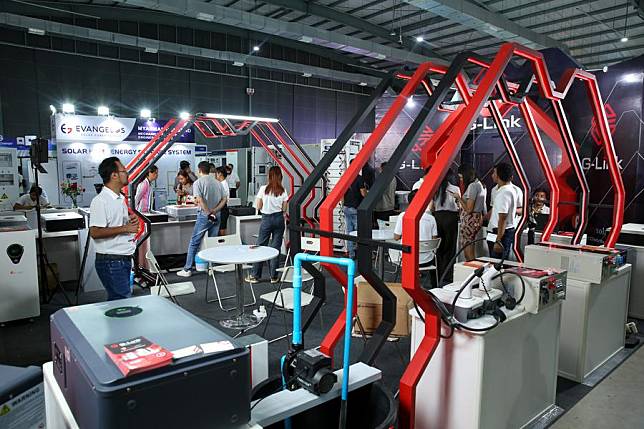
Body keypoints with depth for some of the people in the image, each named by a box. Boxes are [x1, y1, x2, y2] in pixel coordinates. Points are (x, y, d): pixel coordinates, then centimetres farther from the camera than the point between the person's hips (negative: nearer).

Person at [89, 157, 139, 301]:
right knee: (122, 300, -8)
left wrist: (131, 221, 7)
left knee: (117, 299, 15)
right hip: (110, 261, -9)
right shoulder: (100, 201, -15)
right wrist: (125, 228, -20)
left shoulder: (121, 198, 15)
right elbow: (95, 232, -22)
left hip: (125, 259, 9)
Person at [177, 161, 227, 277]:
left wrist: (209, 213, -16)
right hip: (216, 216, 5)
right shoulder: (217, 182, 9)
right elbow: (224, 200, 5)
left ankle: (187, 269, 5)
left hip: (204, 216, -5)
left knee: (194, 243, 3)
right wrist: (214, 211, -5)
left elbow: (200, 200, -19)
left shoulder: (198, 182, -8)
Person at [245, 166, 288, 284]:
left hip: (266, 218, -2)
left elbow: (258, 207, -4)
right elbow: (284, 209, 2)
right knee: (276, 247, 7)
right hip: (279, 218, 2)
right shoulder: (283, 190, -2)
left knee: (261, 246, 7)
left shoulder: (263, 189, -8)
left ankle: (255, 276, 12)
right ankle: (274, 277, 12)